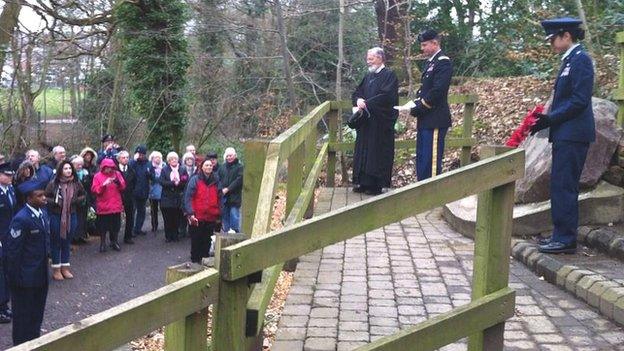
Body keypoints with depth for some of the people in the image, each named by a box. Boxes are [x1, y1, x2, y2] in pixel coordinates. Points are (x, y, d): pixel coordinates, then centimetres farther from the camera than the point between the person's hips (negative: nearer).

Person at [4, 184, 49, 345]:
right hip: (26, 277, -8)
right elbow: (13, 250, -20)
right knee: (23, 313, 10)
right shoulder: (21, 219, -23)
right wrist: (15, 277, -17)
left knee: (37, 312, 22)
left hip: (41, 274, 8)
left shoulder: (43, 212, 2)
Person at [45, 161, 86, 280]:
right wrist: (55, 202, -19)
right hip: (56, 216, -3)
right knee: (55, 242, 6)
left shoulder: (76, 183, -3)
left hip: (71, 216, 3)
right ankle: (56, 269, 17)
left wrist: (76, 200, -6)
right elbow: (45, 198, -5)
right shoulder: (53, 183, -11)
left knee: (67, 242, 13)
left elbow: (83, 195, 12)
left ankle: (65, 267, 25)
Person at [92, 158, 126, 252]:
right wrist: (104, 185, -22)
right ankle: (103, 243, 17)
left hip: (115, 205, 3)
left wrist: (117, 181, -17)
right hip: (103, 206, -2)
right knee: (103, 225, 3)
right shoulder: (98, 176, -1)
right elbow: (94, 190, -9)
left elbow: (123, 187, 2)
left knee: (116, 224, 9)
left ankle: (114, 242, 24)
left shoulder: (117, 174, 7)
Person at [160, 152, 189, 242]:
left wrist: (178, 183, -18)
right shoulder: (164, 170, 5)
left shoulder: (183, 170, 7)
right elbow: (162, 182, -8)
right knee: (167, 219, 2)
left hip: (178, 198, 1)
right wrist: (173, 183, -17)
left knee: (177, 219, 2)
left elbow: (186, 182, -1)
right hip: (167, 199, 0)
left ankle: (175, 235, 14)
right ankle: (168, 236, 12)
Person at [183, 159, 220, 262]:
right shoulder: (195, 179, -4)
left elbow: (218, 199, 14)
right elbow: (188, 197, -10)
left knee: (207, 242, 10)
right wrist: (190, 213, -18)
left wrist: (218, 214, 9)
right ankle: (195, 261, 14)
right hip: (197, 218, -4)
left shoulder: (215, 181, 9)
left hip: (211, 218, 4)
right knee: (196, 241, 5)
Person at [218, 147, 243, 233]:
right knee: (225, 217, 11)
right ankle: (225, 233, 19)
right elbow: (218, 179, 13)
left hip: (234, 198, -5)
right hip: (224, 197, 5)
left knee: (234, 216, -6)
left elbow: (239, 180, -12)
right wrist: (221, 189, -5)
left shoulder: (239, 167, -3)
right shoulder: (222, 167, 13)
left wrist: (228, 189, -14)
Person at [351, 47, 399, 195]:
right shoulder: (369, 76, 16)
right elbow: (357, 92, 15)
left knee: (377, 153, -4)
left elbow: (386, 95, -20)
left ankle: (376, 184, 3)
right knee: (363, 151, 8)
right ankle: (364, 182, 15)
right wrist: (358, 100, -8)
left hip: (381, 122, -8)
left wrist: (367, 103, -19)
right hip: (367, 122, 8)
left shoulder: (389, 75, -7)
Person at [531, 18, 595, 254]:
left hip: (573, 135, -10)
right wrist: (546, 119, 10)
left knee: (563, 186, -8)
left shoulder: (580, 60, -11)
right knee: (562, 186, 13)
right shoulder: (569, 60, 17)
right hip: (565, 134, 10)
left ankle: (565, 239, -2)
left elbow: (580, 100, -18)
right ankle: (562, 236, 20)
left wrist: (550, 119, -17)